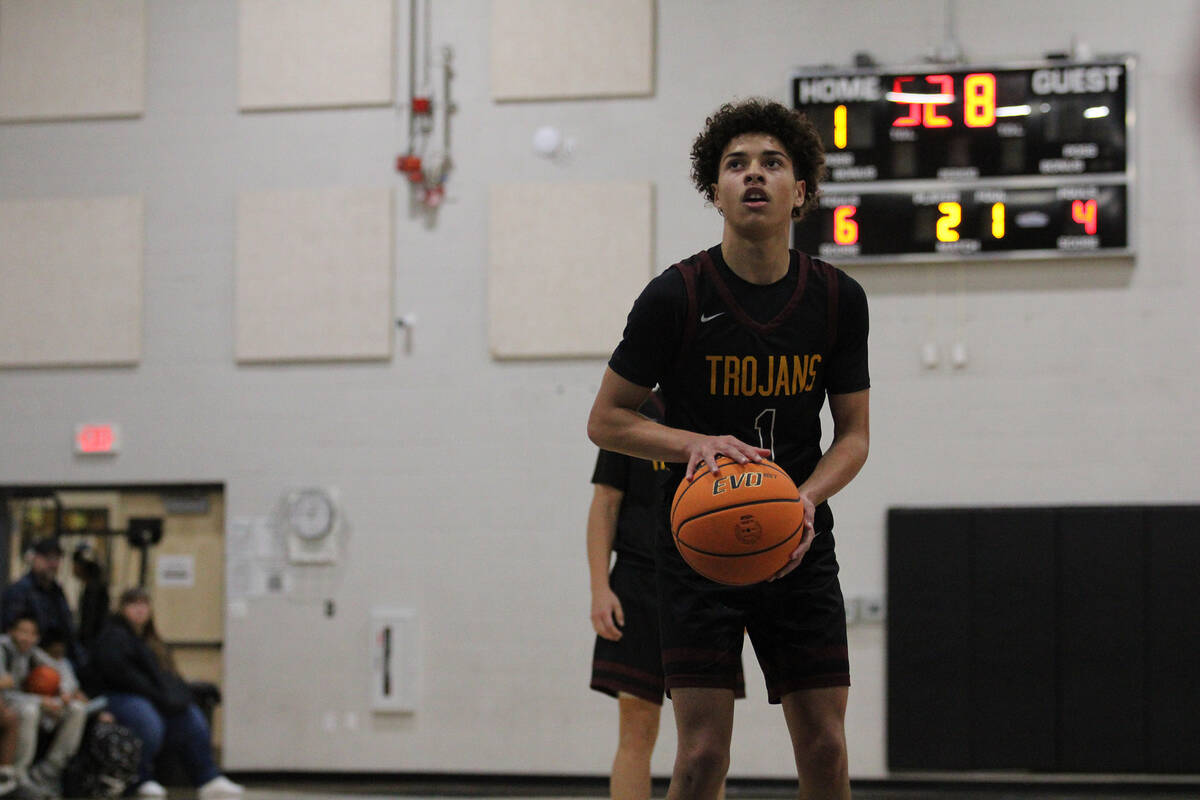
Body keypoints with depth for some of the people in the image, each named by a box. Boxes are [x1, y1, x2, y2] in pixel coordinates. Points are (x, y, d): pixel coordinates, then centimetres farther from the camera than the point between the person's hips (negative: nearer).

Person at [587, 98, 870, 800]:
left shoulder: (838, 299, 0)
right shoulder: (676, 296, -9)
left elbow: (854, 433, 6)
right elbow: (606, 420, -2)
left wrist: (808, 498, -14)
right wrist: (697, 444, -19)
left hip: (801, 549, 3)